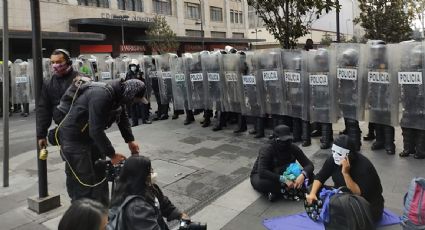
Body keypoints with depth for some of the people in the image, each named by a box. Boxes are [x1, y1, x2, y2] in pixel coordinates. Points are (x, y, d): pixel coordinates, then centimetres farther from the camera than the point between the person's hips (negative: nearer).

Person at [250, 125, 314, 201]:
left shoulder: (293, 148, -16)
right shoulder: (267, 150, -28)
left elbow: (309, 165, -17)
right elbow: (262, 172, -40)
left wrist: (302, 175, -39)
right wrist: (284, 180, -45)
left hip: (283, 174, 5)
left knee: (309, 175, -17)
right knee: (261, 183, -41)